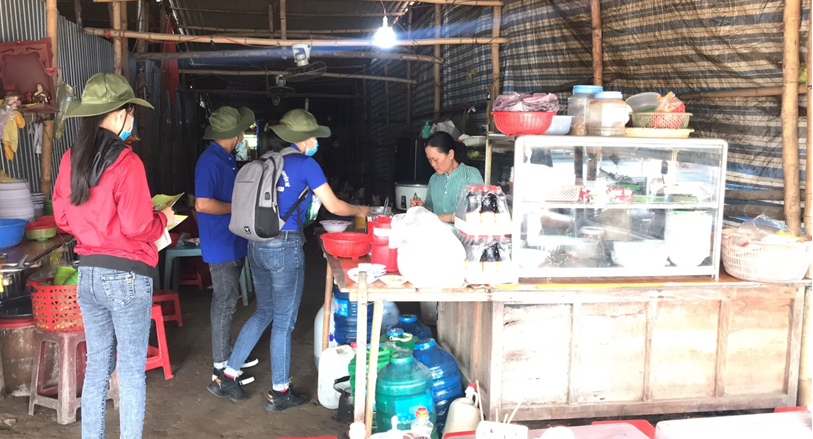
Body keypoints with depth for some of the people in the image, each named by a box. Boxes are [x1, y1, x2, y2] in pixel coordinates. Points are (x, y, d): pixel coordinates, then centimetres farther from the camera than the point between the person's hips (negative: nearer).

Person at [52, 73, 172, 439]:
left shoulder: (71, 159, 2)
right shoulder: (126, 162, -17)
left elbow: (63, 217, 10)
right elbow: (138, 228, -18)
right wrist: (163, 218, 1)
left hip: (88, 273, 7)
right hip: (126, 275, -7)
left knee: (97, 365, 18)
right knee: (132, 372, 5)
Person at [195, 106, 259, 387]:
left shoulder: (228, 159, 13)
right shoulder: (210, 161, -18)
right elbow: (203, 204, -26)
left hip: (234, 243, 10)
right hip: (220, 246, -9)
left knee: (228, 301, 17)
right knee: (224, 303, -3)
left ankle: (227, 353, 30)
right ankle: (221, 367, 7)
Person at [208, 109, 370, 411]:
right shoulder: (306, 165, -9)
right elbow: (334, 206, -4)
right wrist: (360, 211, 13)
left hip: (257, 246, 7)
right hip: (285, 248, -7)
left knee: (264, 313, 20)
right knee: (283, 322, 5)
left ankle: (226, 378, 22)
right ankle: (280, 393, 18)